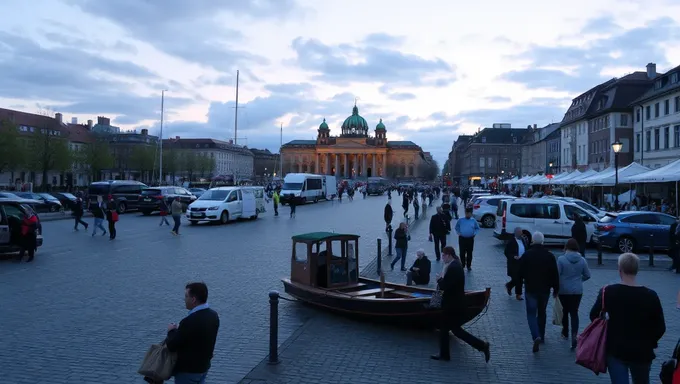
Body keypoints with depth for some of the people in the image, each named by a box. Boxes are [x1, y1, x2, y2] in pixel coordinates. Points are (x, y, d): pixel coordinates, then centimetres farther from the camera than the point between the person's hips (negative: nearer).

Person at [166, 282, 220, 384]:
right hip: (203, 366, 7)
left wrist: (171, 331, -1)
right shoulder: (213, 316, -4)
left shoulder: (190, 321, -30)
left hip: (187, 370, -7)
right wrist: (178, 330, 5)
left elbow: (171, 346, -19)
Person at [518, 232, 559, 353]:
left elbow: (520, 272, -5)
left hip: (530, 289, -2)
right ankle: (541, 336, 30)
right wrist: (556, 289, 7)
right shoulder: (550, 256, -3)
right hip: (545, 290, 3)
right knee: (542, 313, 19)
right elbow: (555, 274, -2)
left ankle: (536, 336, -17)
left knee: (531, 314, 3)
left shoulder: (526, 255, -8)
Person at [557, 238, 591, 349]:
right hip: (577, 291, 2)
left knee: (565, 311, 17)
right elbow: (587, 275, 4)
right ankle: (574, 335, -12)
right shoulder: (582, 260, -4)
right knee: (574, 313, 5)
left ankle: (565, 333, 32)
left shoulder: (561, 259, -13)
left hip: (564, 290, -1)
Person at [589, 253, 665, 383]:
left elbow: (594, 316, -2)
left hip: (615, 350, -2)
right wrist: (649, 343, 13)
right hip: (642, 352, 2)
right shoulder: (651, 295, -9)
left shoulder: (607, 292, -11)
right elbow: (660, 327, -4)